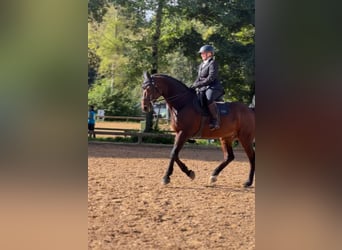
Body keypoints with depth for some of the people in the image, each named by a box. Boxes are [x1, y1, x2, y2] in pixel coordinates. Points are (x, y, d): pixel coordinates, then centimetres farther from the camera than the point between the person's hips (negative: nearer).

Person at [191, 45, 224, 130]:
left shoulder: (212, 63, -6)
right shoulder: (201, 65, 21)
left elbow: (210, 78, -16)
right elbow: (198, 78, 24)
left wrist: (198, 85, -20)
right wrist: (193, 86, 4)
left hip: (213, 87, -10)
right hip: (203, 89, 10)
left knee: (209, 99, -38)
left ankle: (215, 121, -38)